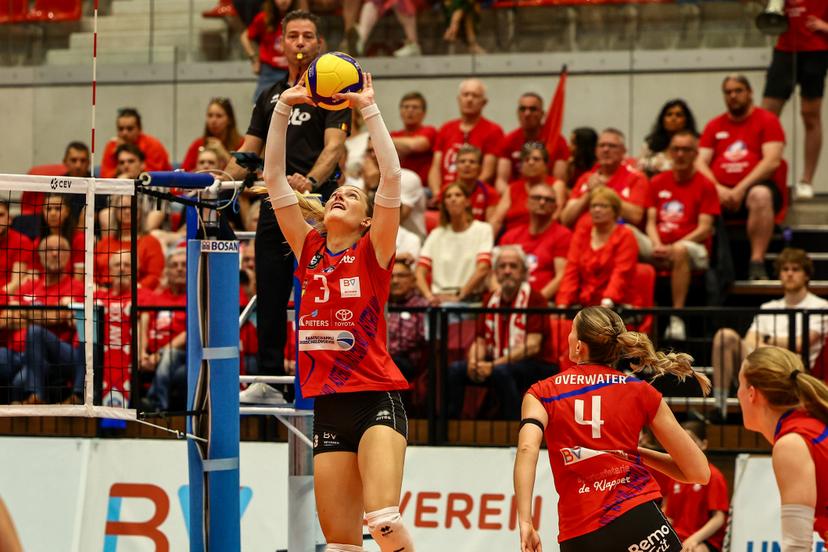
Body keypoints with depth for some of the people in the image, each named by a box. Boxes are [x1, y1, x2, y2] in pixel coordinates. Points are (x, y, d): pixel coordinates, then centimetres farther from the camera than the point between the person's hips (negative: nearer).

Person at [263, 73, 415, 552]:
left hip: (377, 399, -5)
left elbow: (392, 176, -10)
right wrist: (283, 108, 2)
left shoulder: (373, 252, 2)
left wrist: (369, 108, -11)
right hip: (328, 406, 5)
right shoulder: (310, 250, 12)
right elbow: (275, 179, 9)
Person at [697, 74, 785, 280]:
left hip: (753, 186, -3)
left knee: (760, 195, -39)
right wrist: (718, 188, -11)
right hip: (719, 191, 3)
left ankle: (757, 262, -39)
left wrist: (741, 189, -16)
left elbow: (772, 161, -6)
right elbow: (701, 162, 10)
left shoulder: (767, 120, 7)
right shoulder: (714, 126, 18)